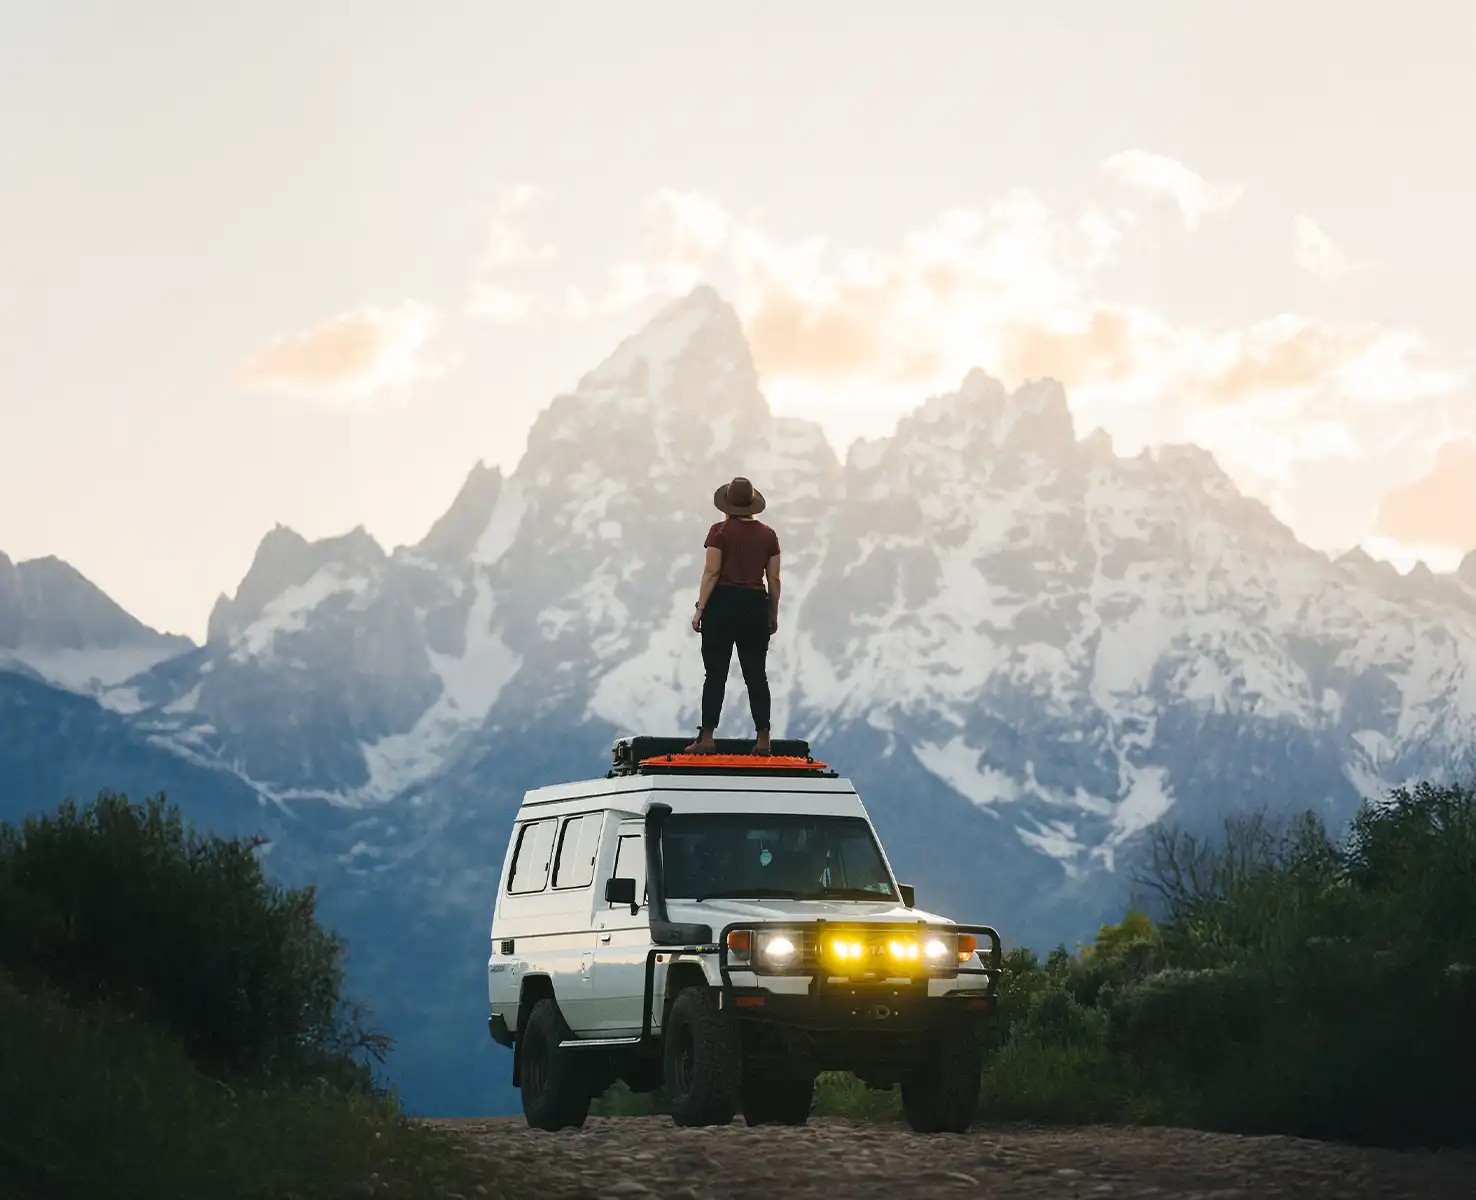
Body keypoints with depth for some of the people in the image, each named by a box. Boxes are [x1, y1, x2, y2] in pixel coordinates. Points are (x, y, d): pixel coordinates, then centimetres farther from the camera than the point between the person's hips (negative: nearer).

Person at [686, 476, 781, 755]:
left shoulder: (720, 531, -6)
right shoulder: (768, 535, 5)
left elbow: (711, 572, -10)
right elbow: (774, 579, 6)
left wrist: (700, 609, -7)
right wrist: (773, 614, 15)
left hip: (722, 603, -3)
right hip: (756, 605, 3)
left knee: (716, 673, 0)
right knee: (756, 674, 7)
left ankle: (706, 738, -2)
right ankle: (762, 739, 5)